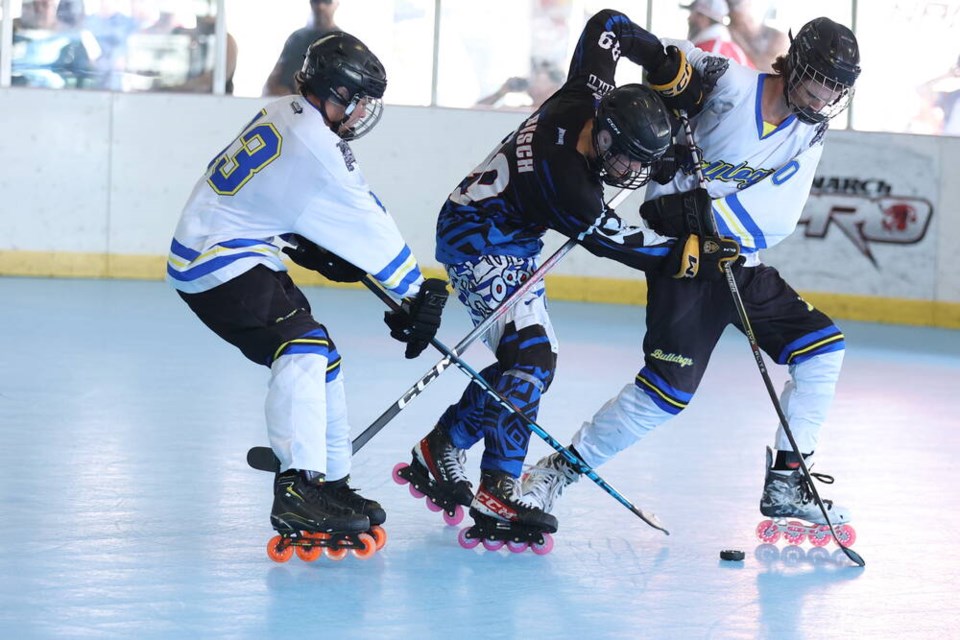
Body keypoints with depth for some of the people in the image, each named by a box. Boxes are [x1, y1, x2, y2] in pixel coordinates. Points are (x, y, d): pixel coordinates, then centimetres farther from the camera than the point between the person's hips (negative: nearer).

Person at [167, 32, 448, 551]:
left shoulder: (285, 115, 7)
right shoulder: (315, 146, -23)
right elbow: (369, 228, -16)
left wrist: (320, 253, 10)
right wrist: (416, 295, -8)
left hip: (221, 250, 11)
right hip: (215, 262, -11)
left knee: (320, 358, 13)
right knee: (303, 345, -24)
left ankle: (330, 481, 21)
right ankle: (297, 491, -33)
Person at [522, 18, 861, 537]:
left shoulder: (808, 134, 0)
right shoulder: (730, 85, -15)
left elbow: (776, 220, -12)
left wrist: (706, 212, -27)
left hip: (741, 265, 7)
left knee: (823, 347, 3)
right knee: (669, 389, -16)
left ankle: (785, 484, 10)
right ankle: (556, 473, -5)